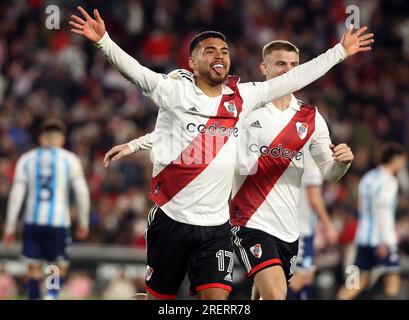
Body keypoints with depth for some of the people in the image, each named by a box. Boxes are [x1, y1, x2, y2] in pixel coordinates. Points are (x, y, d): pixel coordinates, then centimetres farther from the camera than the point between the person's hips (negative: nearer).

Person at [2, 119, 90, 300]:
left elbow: (16, 195, 3)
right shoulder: (69, 159, 3)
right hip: (59, 222, -1)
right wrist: (83, 222, 10)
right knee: (60, 267, 8)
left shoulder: (26, 159, 8)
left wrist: (10, 228, 6)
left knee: (34, 269, 9)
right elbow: (82, 192, -2)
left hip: (33, 222, 1)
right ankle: (52, 295, -17)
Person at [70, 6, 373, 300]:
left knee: (217, 297, -10)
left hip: (216, 225, 2)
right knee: (159, 296, 7)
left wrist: (340, 51, 14)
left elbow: (294, 78, 12)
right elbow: (134, 70, -19)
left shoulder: (242, 96, 7)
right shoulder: (175, 89, -5)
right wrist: (103, 41, -35)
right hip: (171, 219, -2)